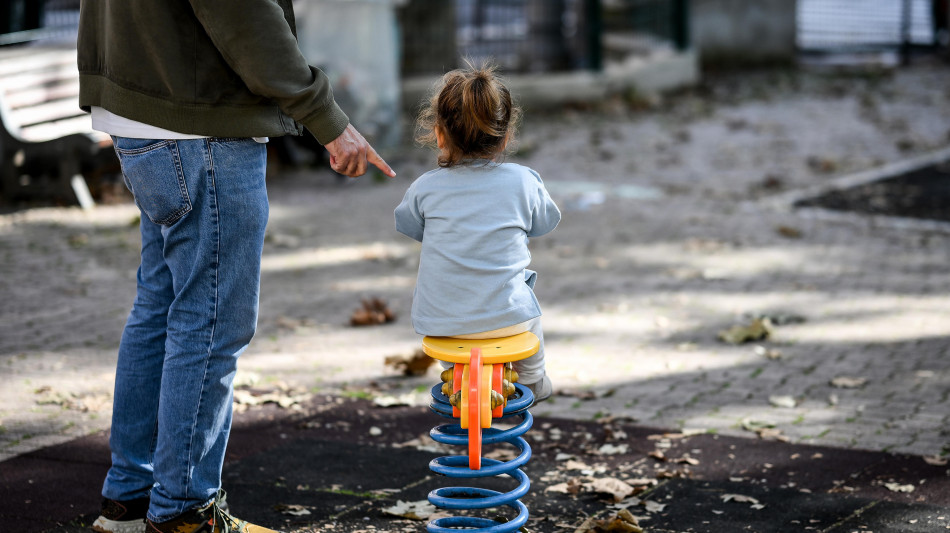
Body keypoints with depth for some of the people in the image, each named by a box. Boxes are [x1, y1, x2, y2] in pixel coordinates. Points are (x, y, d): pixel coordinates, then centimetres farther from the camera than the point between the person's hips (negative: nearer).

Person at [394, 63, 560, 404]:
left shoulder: (425, 188, -5)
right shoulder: (523, 181, -5)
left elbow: (409, 226, 14)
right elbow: (543, 224, 12)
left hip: (439, 322, 0)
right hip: (507, 319, 0)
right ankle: (532, 380, 47)